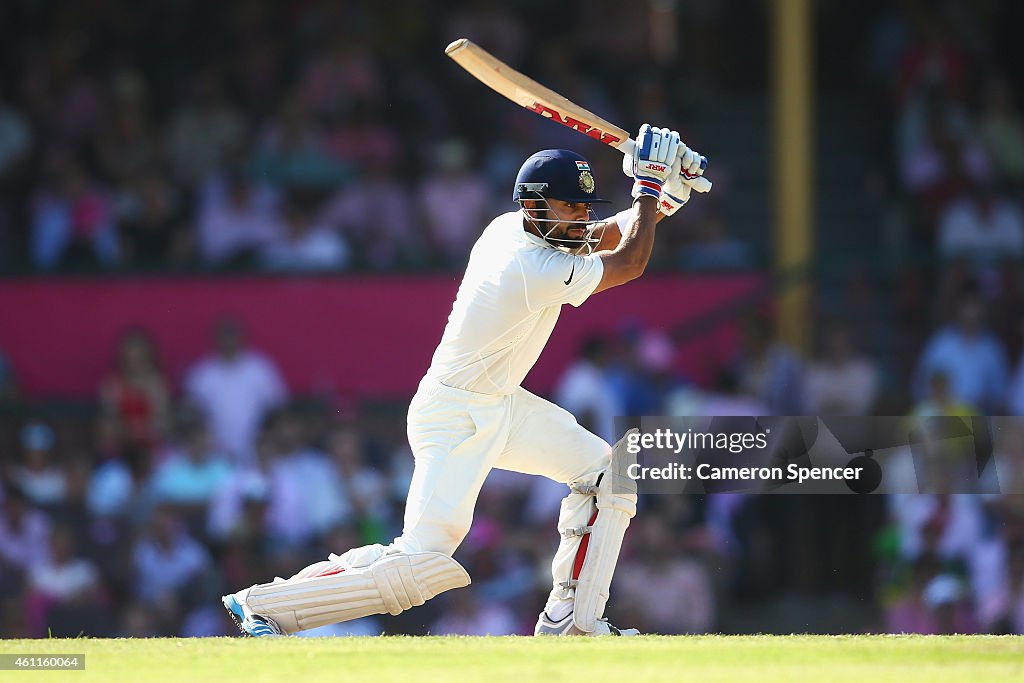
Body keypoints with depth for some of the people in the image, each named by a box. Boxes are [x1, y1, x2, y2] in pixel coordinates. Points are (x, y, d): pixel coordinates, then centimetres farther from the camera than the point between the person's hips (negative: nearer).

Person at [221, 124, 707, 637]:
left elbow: (601, 237, 12)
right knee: (424, 565, -17)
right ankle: (260, 605, -10)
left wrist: (665, 197, -2)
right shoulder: (536, 270, -27)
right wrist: (648, 188, -7)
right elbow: (629, 265, -15)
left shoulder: (510, 227, -1)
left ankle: (570, 619, 14)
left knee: (606, 472, 12)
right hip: (453, 418, -10)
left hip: (500, 404, 10)